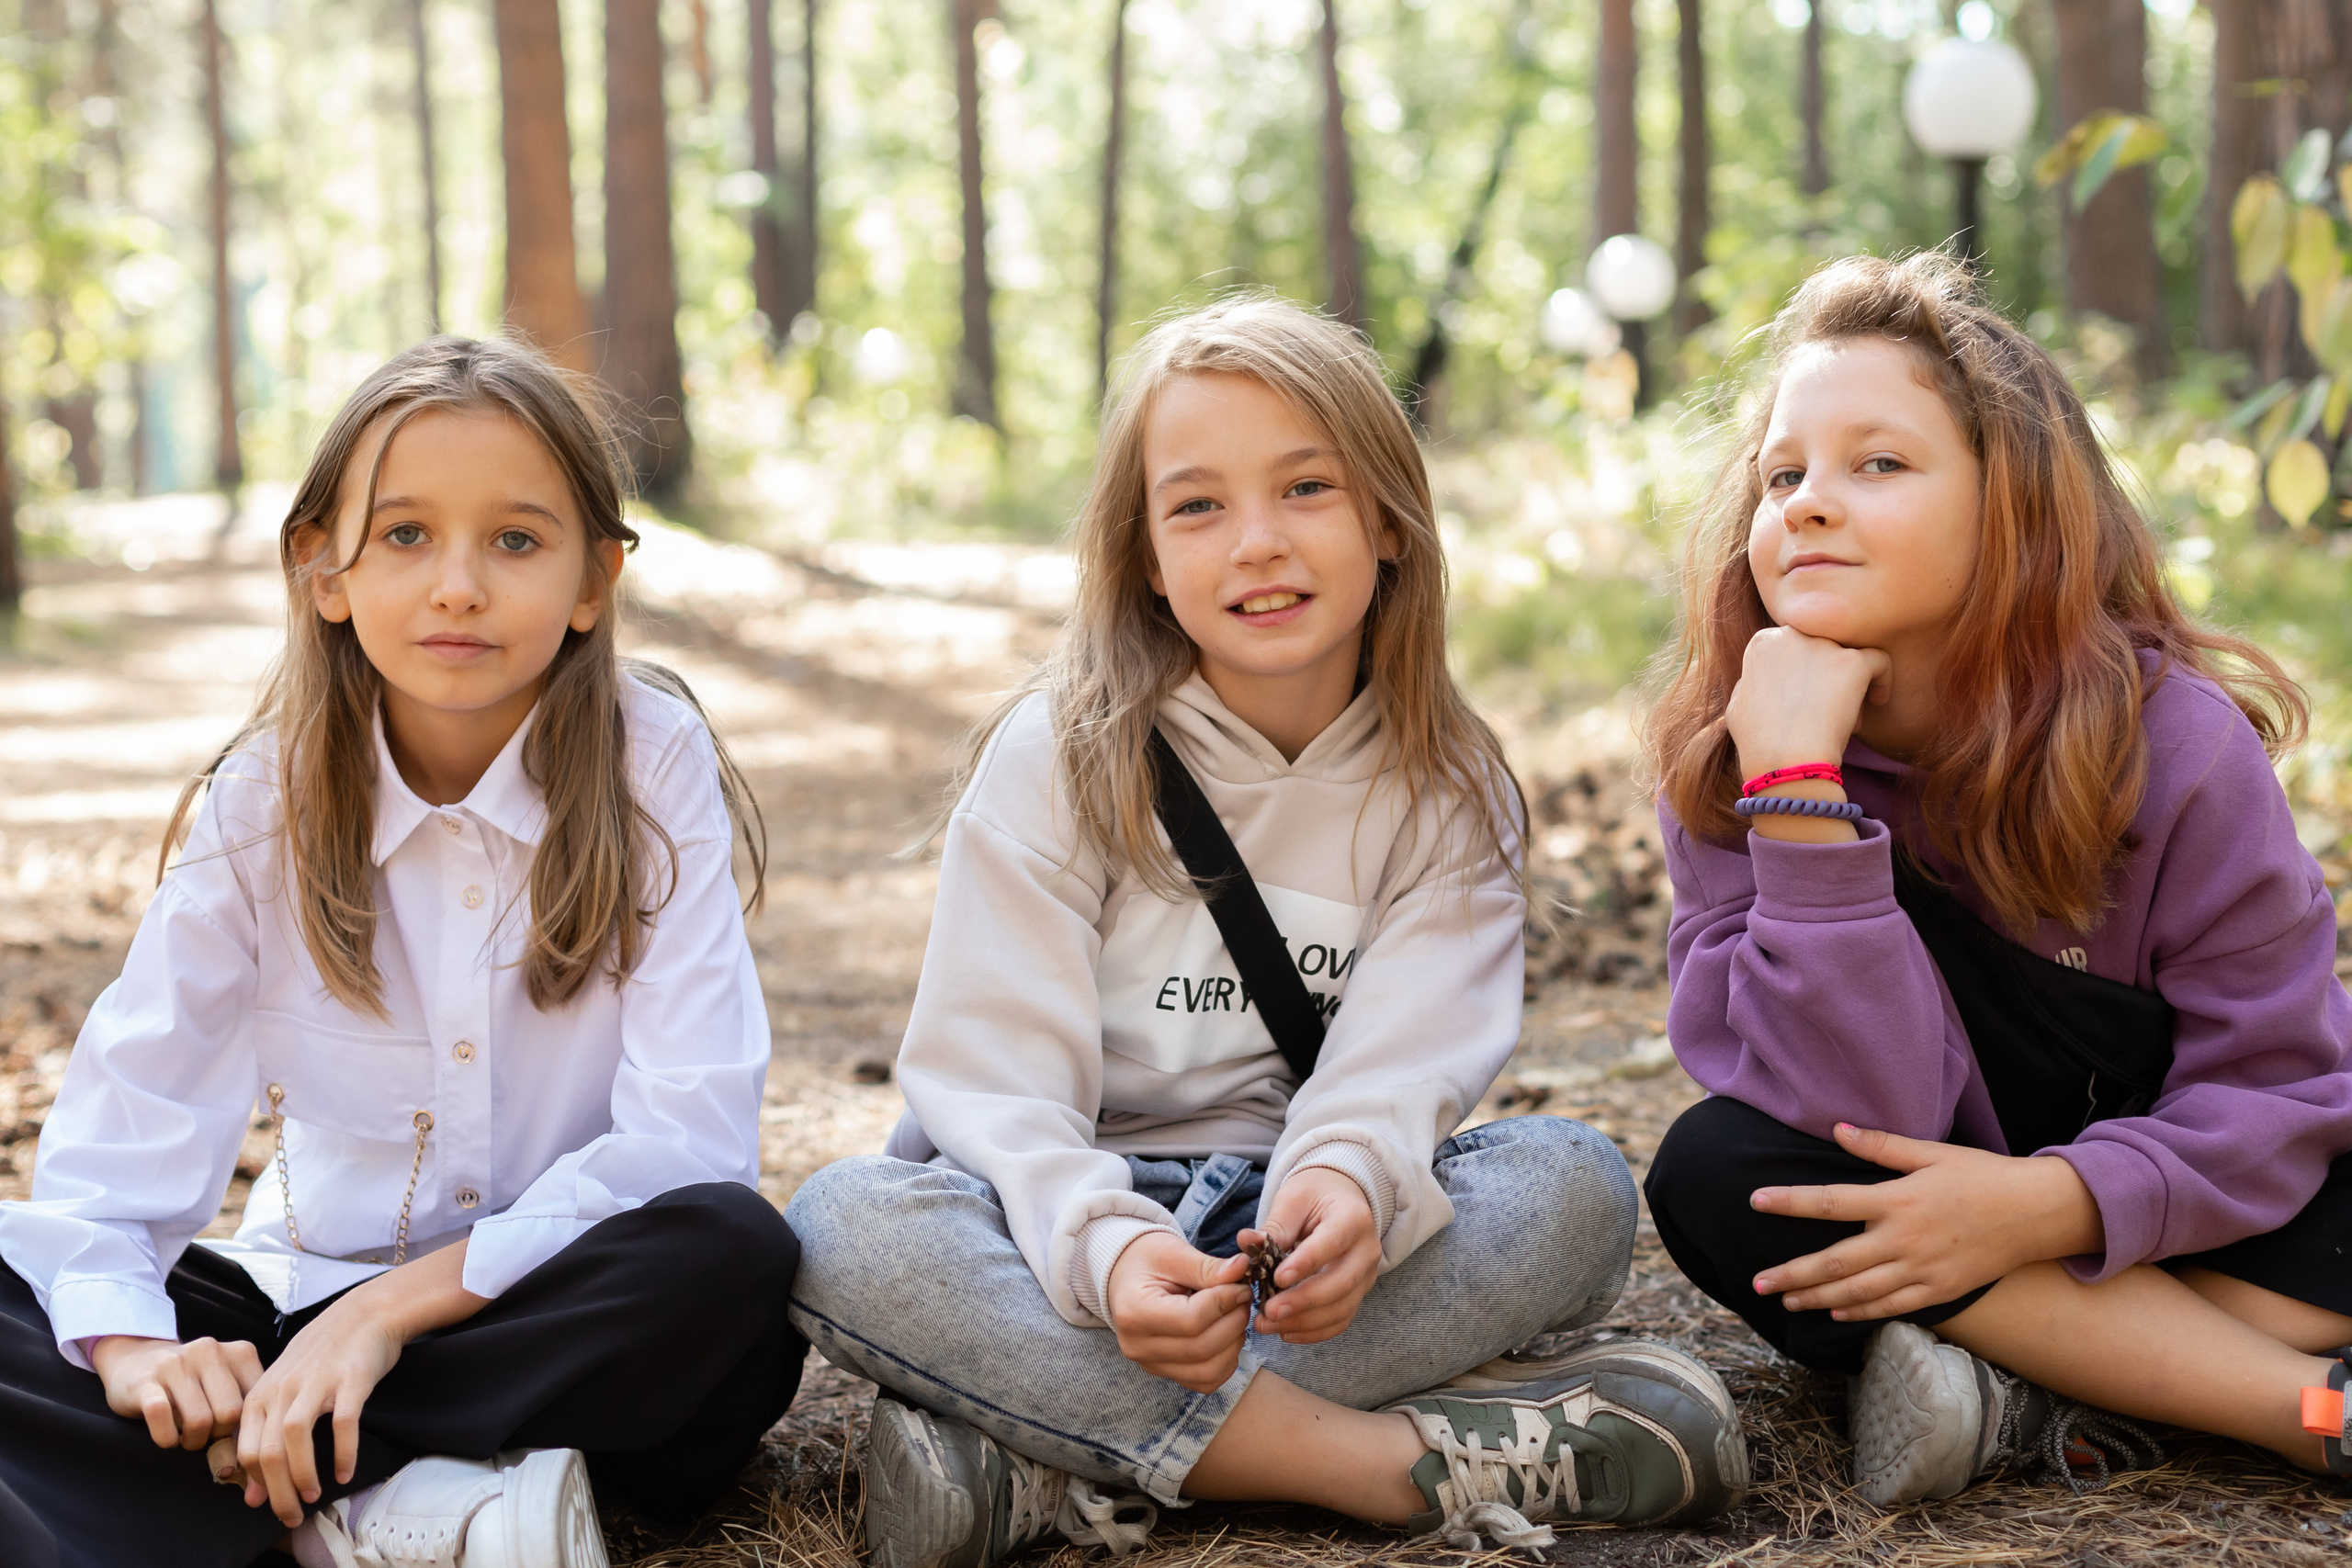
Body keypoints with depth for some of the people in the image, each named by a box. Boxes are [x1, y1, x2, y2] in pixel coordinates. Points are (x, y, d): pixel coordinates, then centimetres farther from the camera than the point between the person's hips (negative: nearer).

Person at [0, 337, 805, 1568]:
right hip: (304, 1291, 2)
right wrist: (128, 1338, -28)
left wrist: (395, 1305, -24)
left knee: (733, 1251, -33)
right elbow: (126, 1109, -8)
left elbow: (690, 1134, -17)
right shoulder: (266, 799, -1)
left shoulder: (653, 767, -9)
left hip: (561, 1306, -2)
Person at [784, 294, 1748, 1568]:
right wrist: (1105, 1250, -34)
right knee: (843, 1229, -32)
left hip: (1304, 1235, 2)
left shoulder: (1448, 791, 3)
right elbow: (991, 1073, -14)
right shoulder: (1058, 754, -4)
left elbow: (1397, 1062, -11)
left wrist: (1344, 1179, -36)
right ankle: (1403, 1462, -36)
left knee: (1573, 1187, -25)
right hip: (1067, 1215, -2)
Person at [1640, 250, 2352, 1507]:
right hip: (1905, 1244, 2)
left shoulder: (2174, 741, -17)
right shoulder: (1723, 758, -16)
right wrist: (1799, 785, -36)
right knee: (1715, 1173, -31)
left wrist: (2057, 1204, -33)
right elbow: (1857, 1120, -27)